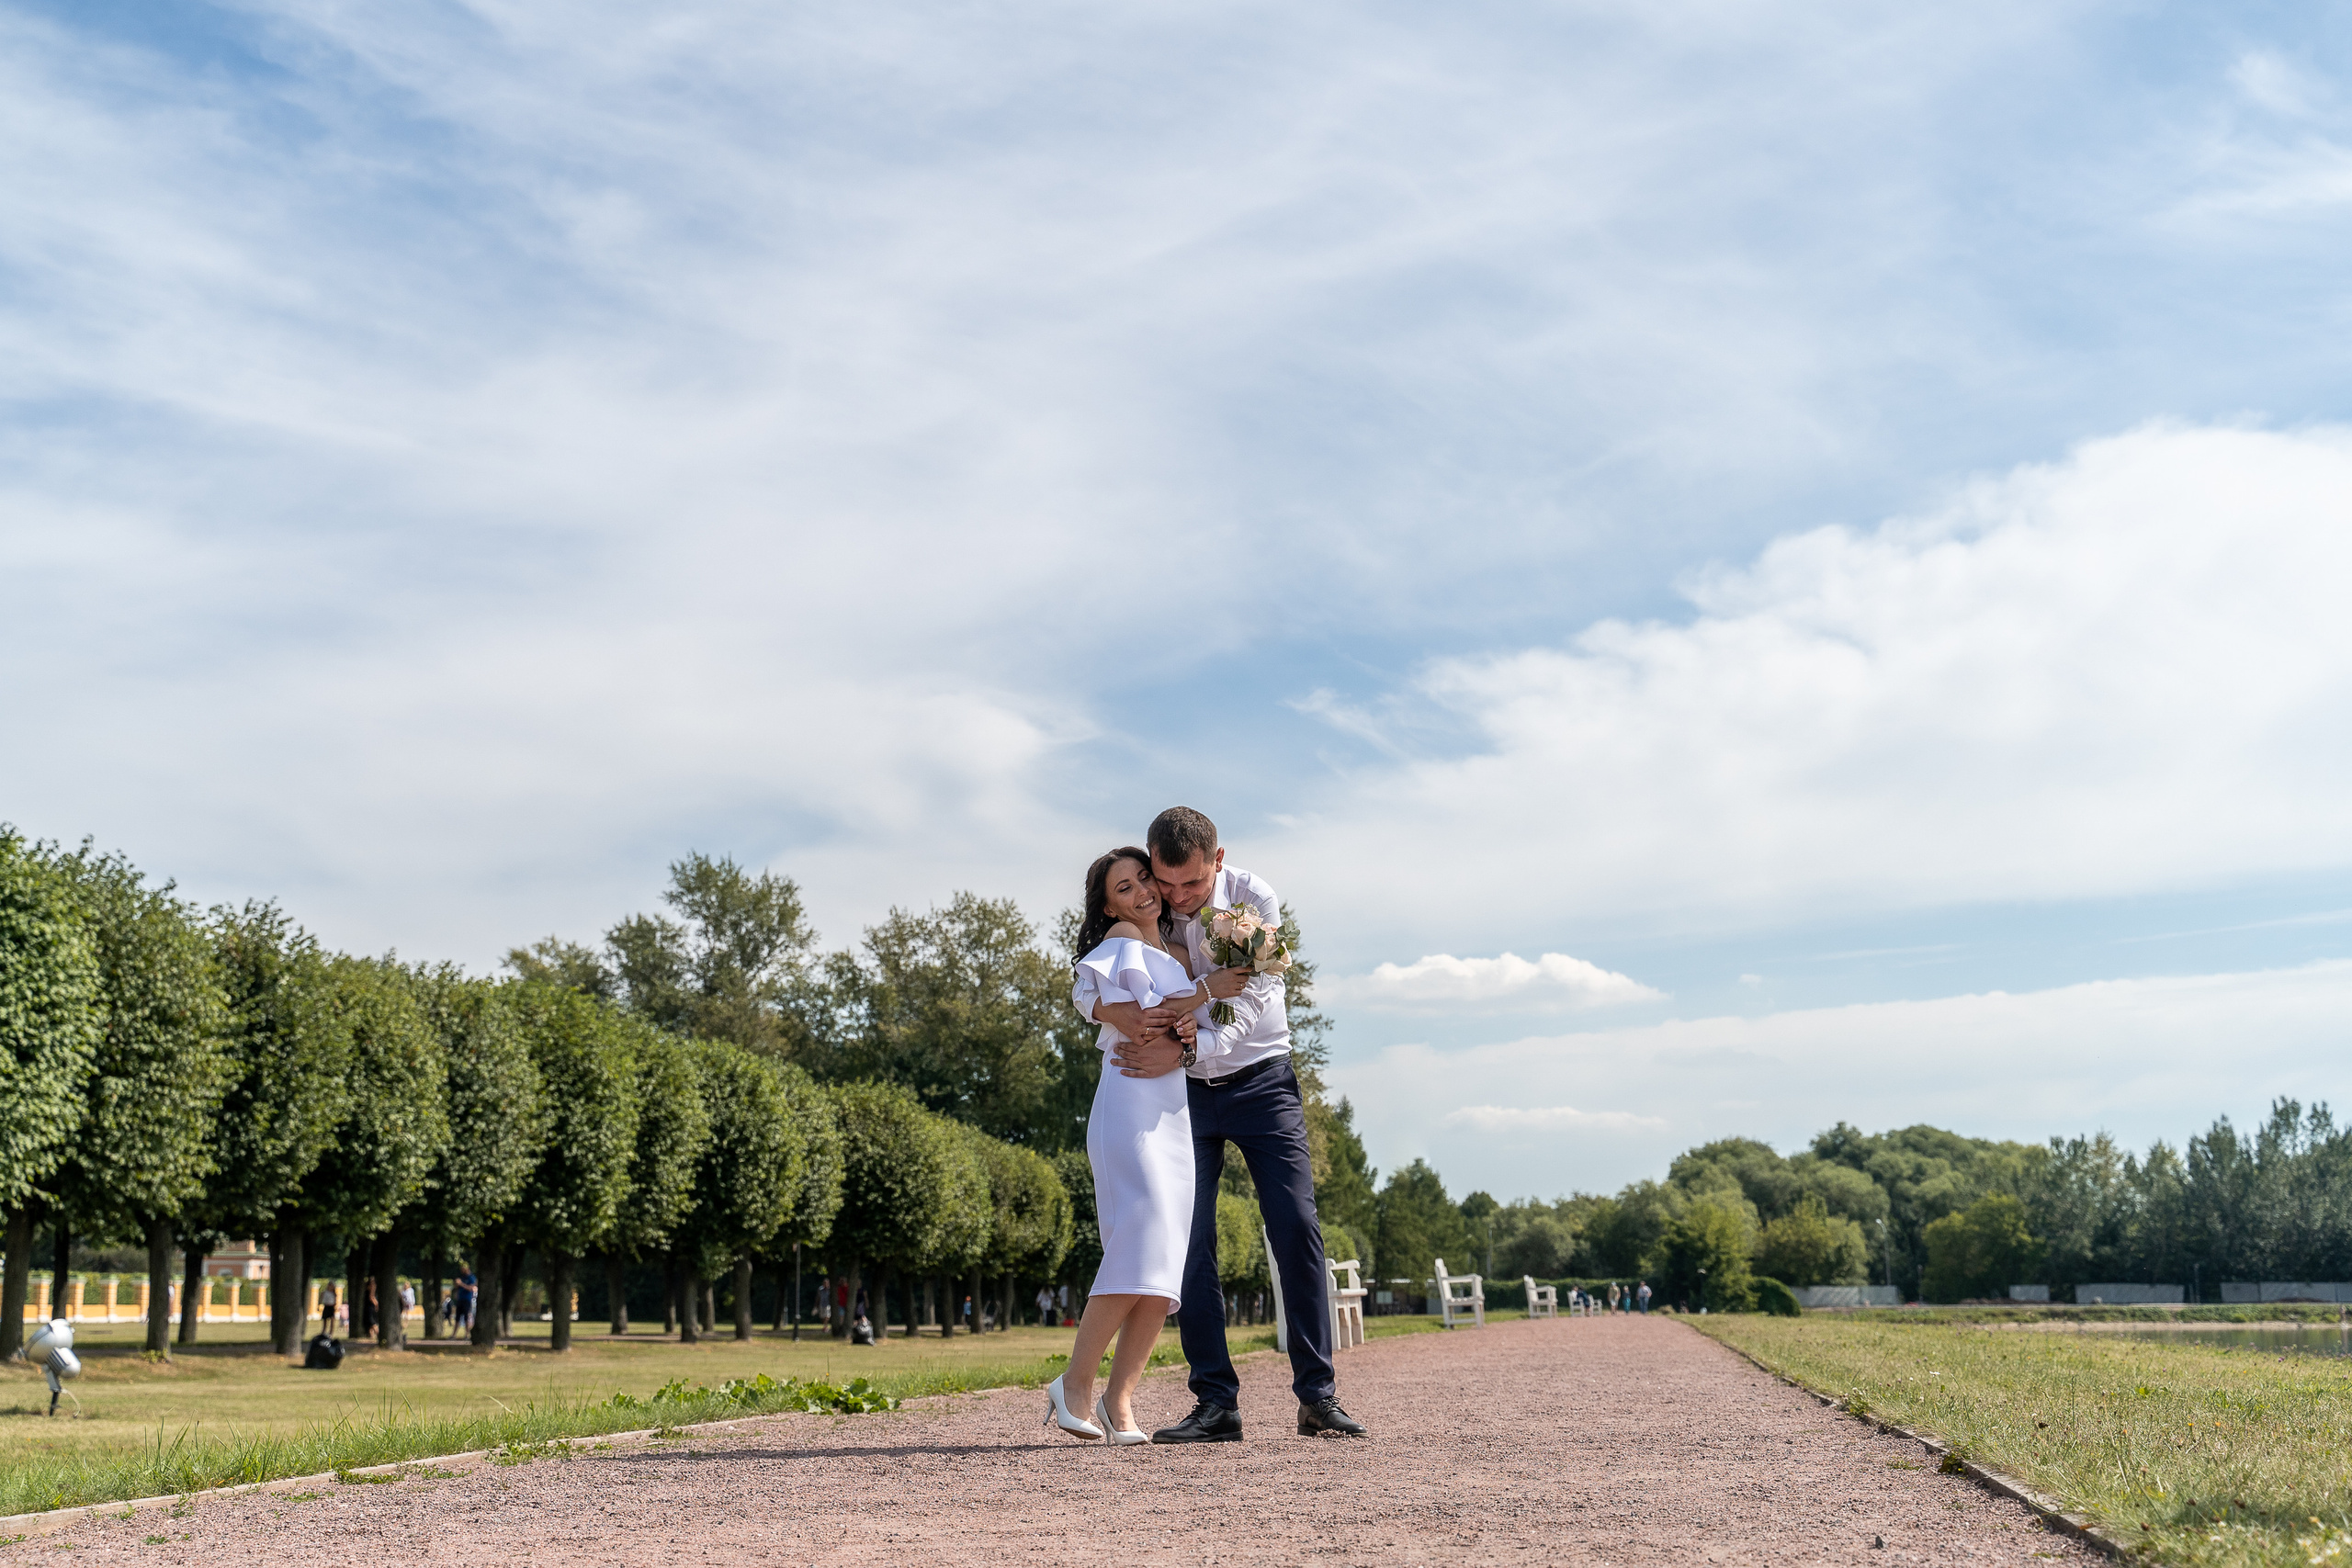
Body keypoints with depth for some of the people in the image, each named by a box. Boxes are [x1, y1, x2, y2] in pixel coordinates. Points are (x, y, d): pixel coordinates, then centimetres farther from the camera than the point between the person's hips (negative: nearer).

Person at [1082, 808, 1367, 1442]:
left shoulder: (1255, 901, -16)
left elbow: (1249, 1005, -22)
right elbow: (1086, 988, -14)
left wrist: (1187, 1050, -39)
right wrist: (1133, 1017, -36)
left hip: (1260, 1079, -2)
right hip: (1185, 1090, 2)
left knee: (1297, 1229, -9)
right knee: (1188, 1244, -5)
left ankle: (1317, 1396, -4)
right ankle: (1216, 1405, -2)